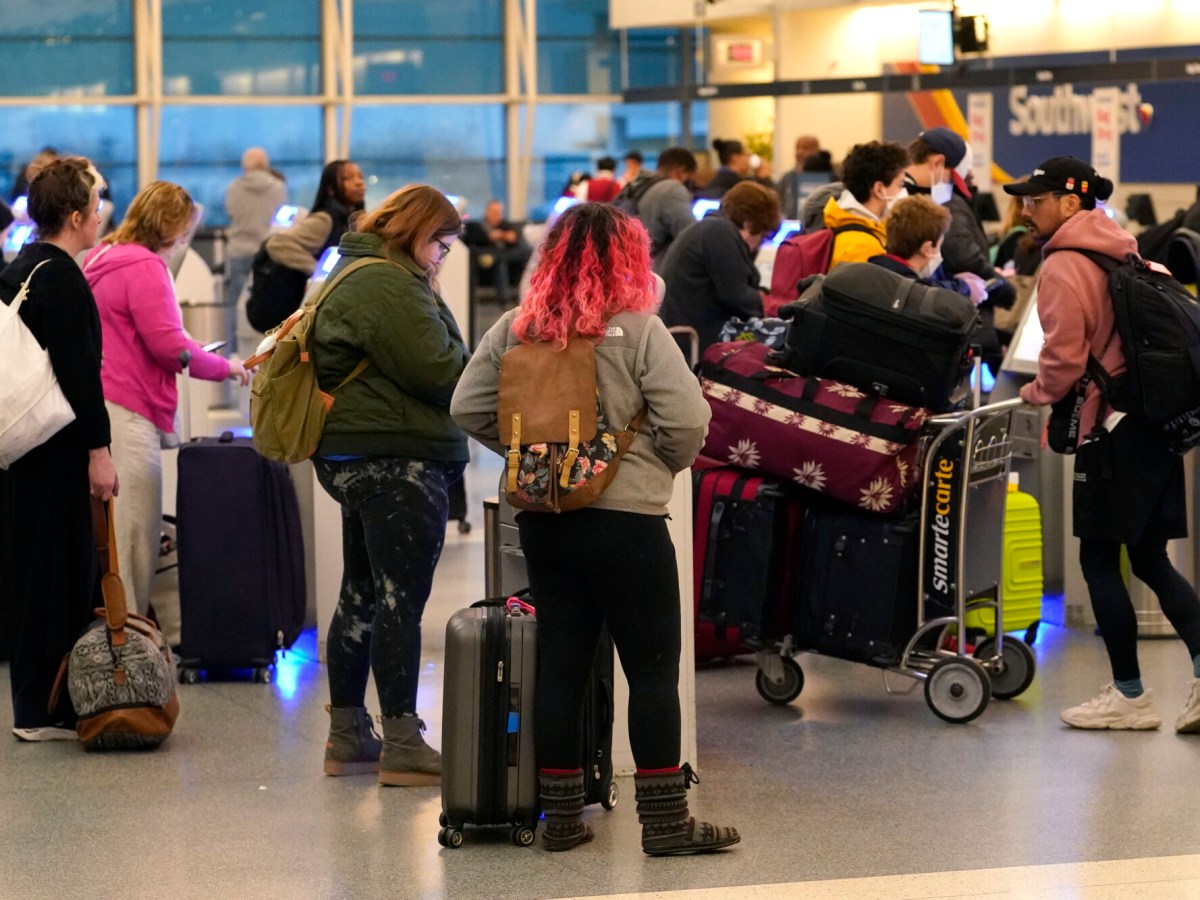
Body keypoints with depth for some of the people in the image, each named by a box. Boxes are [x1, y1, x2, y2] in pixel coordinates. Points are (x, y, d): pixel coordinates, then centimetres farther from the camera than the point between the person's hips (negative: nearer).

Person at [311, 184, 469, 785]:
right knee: (400, 601, -8)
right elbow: (438, 370, -18)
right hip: (399, 461, -11)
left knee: (361, 597, 14)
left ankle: (347, 736, 20)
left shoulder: (355, 275, 20)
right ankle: (402, 746, -6)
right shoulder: (389, 286, -15)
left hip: (354, 458, 11)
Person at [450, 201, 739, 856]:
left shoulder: (514, 329, 3)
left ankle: (561, 815, 16)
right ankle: (664, 820, 5)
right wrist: (665, 465, 3)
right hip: (625, 518, -5)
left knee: (560, 664, 11)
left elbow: (468, 409, 4)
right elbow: (687, 419, -16)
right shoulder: (638, 330, -11)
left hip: (541, 520, 5)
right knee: (652, 668, 3)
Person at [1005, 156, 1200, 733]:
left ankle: (1129, 696, 4)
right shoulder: (1121, 253, 16)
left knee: (1099, 560, 1)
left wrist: (1039, 392, 6)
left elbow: (1065, 356, -16)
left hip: (1111, 427, -9)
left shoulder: (1062, 268, -9)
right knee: (1150, 560, 12)